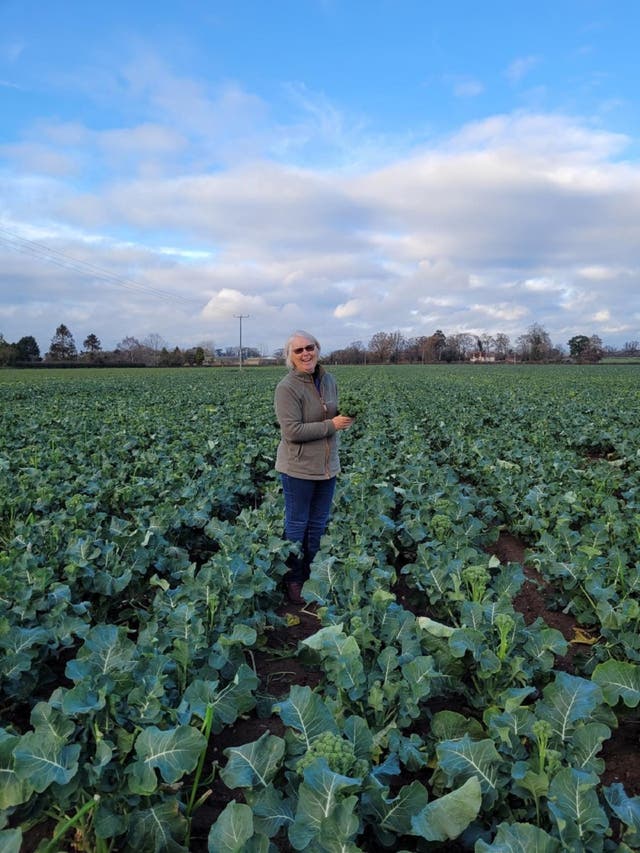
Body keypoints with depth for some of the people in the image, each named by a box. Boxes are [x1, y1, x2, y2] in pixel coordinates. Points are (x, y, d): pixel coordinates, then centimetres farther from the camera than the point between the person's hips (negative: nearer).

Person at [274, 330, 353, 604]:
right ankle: (293, 580, 26)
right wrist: (331, 425, -22)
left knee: (318, 524, 18)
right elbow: (292, 431, -23)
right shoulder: (287, 388, -17)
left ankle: (313, 574, 35)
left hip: (327, 466, 6)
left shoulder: (329, 380, 4)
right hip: (299, 468, -6)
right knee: (296, 525, 9)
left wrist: (347, 417, -3)